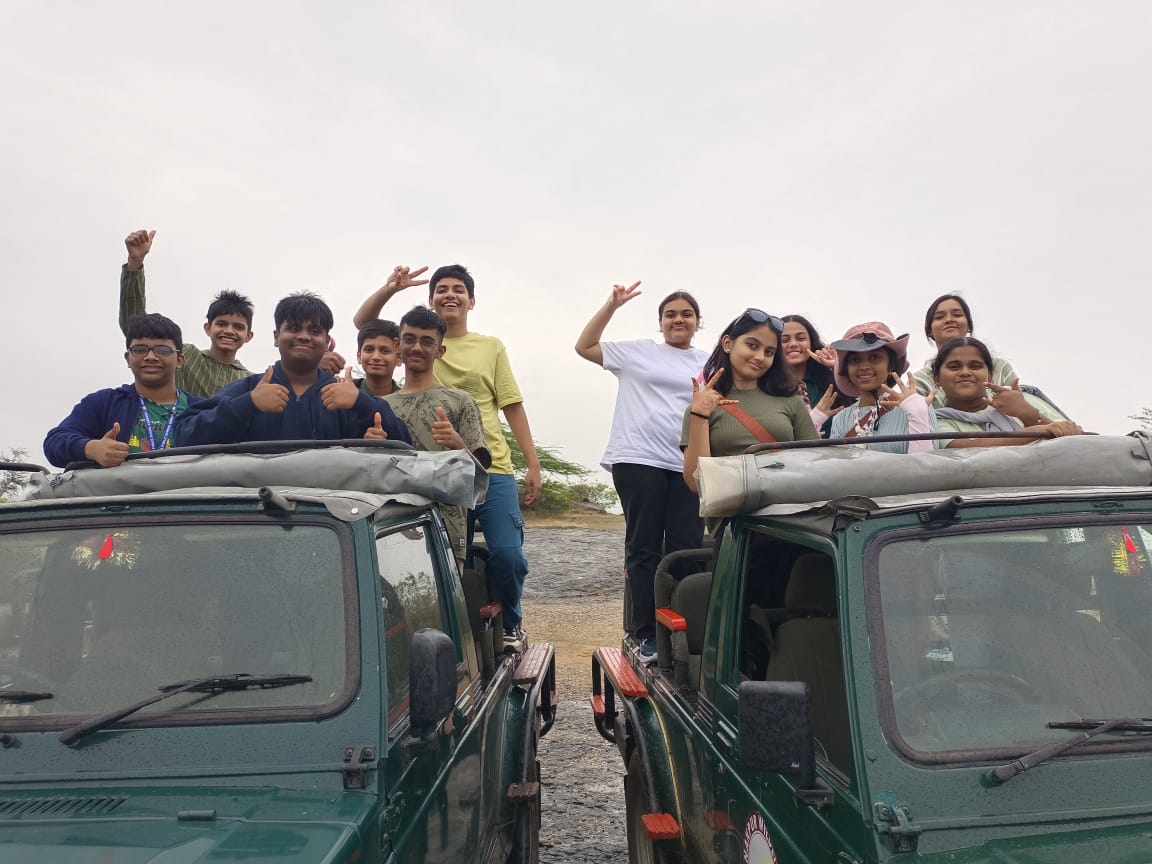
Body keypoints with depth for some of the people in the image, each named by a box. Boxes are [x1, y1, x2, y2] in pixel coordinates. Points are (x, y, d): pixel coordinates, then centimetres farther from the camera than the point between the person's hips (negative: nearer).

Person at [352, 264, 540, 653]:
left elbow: (513, 407, 7)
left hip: (493, 470, 0)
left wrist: (533, 464, 1)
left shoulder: (491, 346, 9)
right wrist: (389, 289, -14)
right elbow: (362, 323, 4)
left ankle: (511, 622, 19)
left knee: (508, 556, -7)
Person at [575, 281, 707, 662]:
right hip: (639, 460, -2)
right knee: (644, 547, 0)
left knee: (686, 548, 2)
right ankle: (645, 634, 5)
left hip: (690, 465, 2)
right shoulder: (638, 352, 11)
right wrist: (611, 305, 5)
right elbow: (584, 347, 10)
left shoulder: (710, 364, 16)